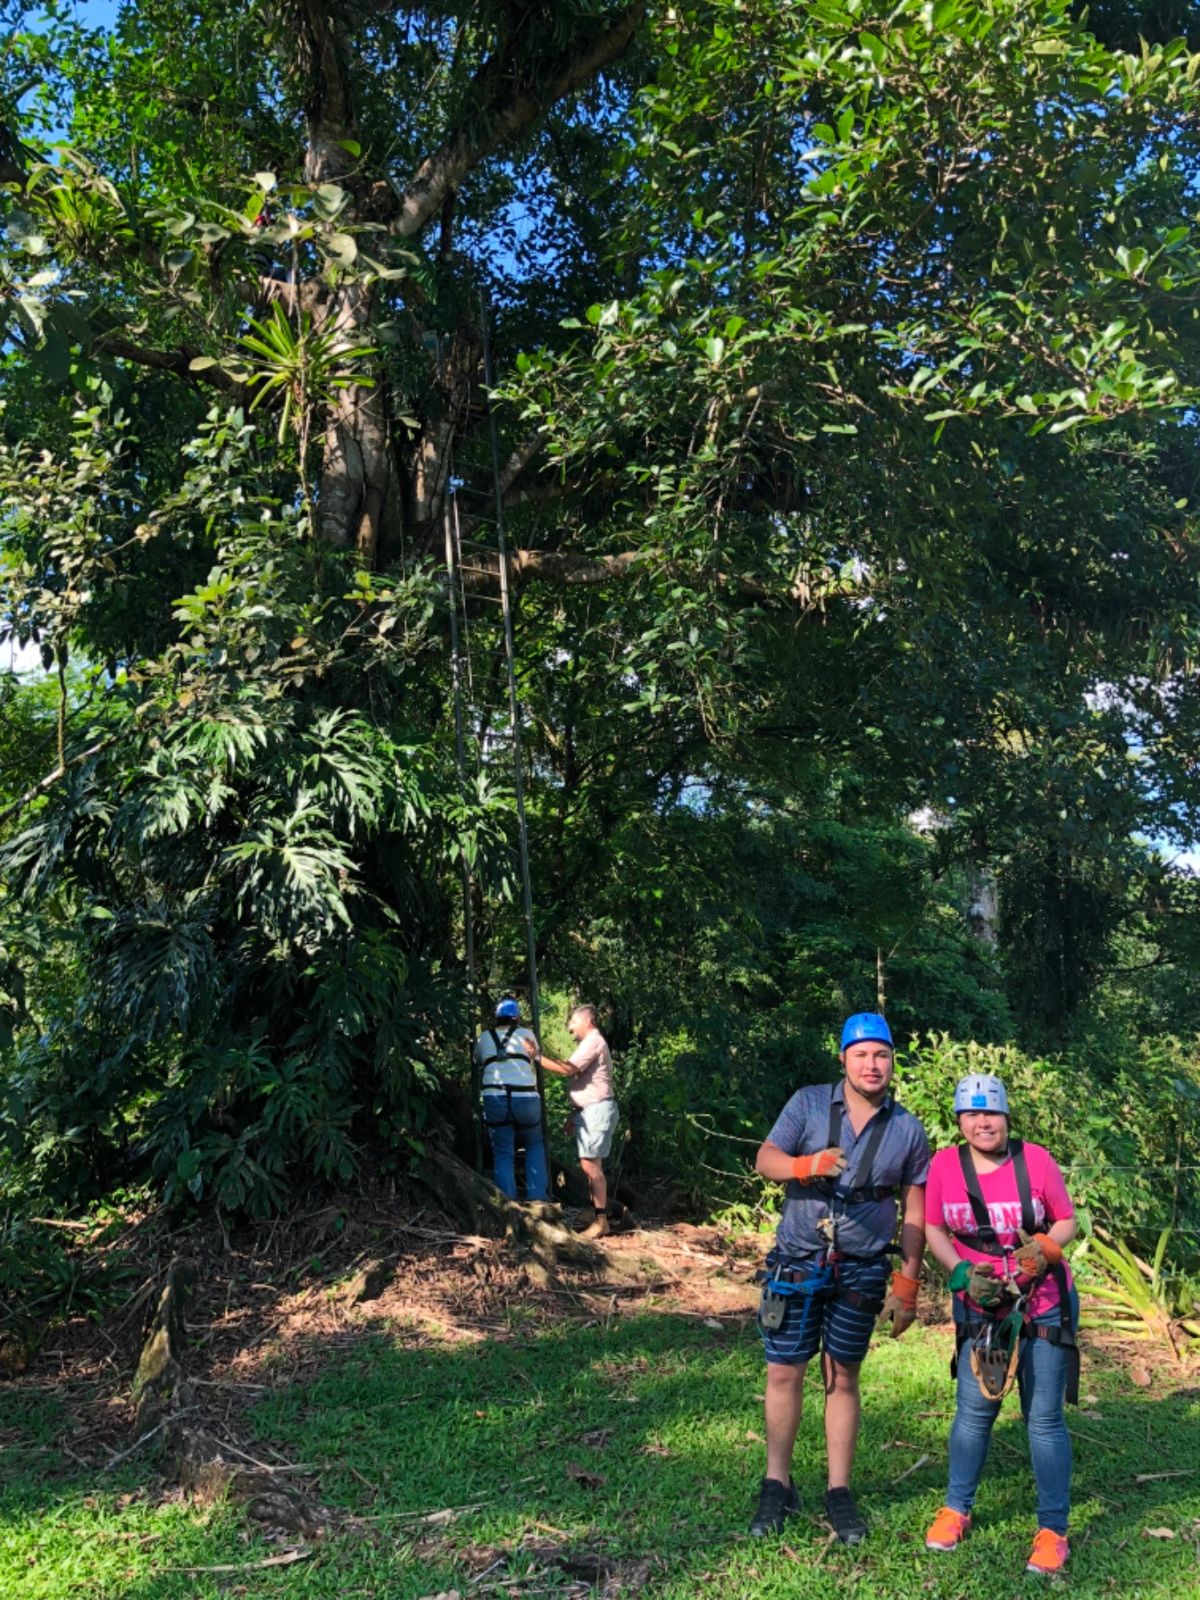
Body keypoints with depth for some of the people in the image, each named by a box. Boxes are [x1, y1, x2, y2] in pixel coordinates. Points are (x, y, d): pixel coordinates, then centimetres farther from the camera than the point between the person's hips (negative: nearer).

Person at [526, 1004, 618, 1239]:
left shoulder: (593, 1042, -12)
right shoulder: (588, 1043, 21)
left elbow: (567, 1069, -22)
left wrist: (537, 1057, -19)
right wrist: (573, 1115, 22)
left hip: (597, 1110, -11)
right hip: (587, 1111, 11)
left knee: (591, 1164, -13)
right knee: (589, 1165, 9)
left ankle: (601, 1220, -12)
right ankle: (595, 1215, 12)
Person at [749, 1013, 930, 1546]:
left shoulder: (908, 1131, 1)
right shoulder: (808, 1103, -3)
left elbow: (915, 1213, 5)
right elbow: (765, 1158, -9)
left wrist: (906, 1286, 2)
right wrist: (806, 1166, -30)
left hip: (861, 1271, 1)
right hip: (797, 1262, 0)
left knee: (843, 1380, 9)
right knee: (784, 1373, 4)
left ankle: (839, 1493, 22)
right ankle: (777, 1486, 19)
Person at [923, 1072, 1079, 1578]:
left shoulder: (1036, 1160, -13)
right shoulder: (944, 1164, -10)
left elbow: (1067, 1221, -3)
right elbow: (933, 1229, -1)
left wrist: (1045, 1246, -23)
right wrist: (962, 1272, -15)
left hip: (1045, 1304, -1)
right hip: (979, 1305, 1)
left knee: (1044, 1417, 4)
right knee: (974, 1410, 10)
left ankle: (1053, 1531, 16)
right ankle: (956, 1510, 26)